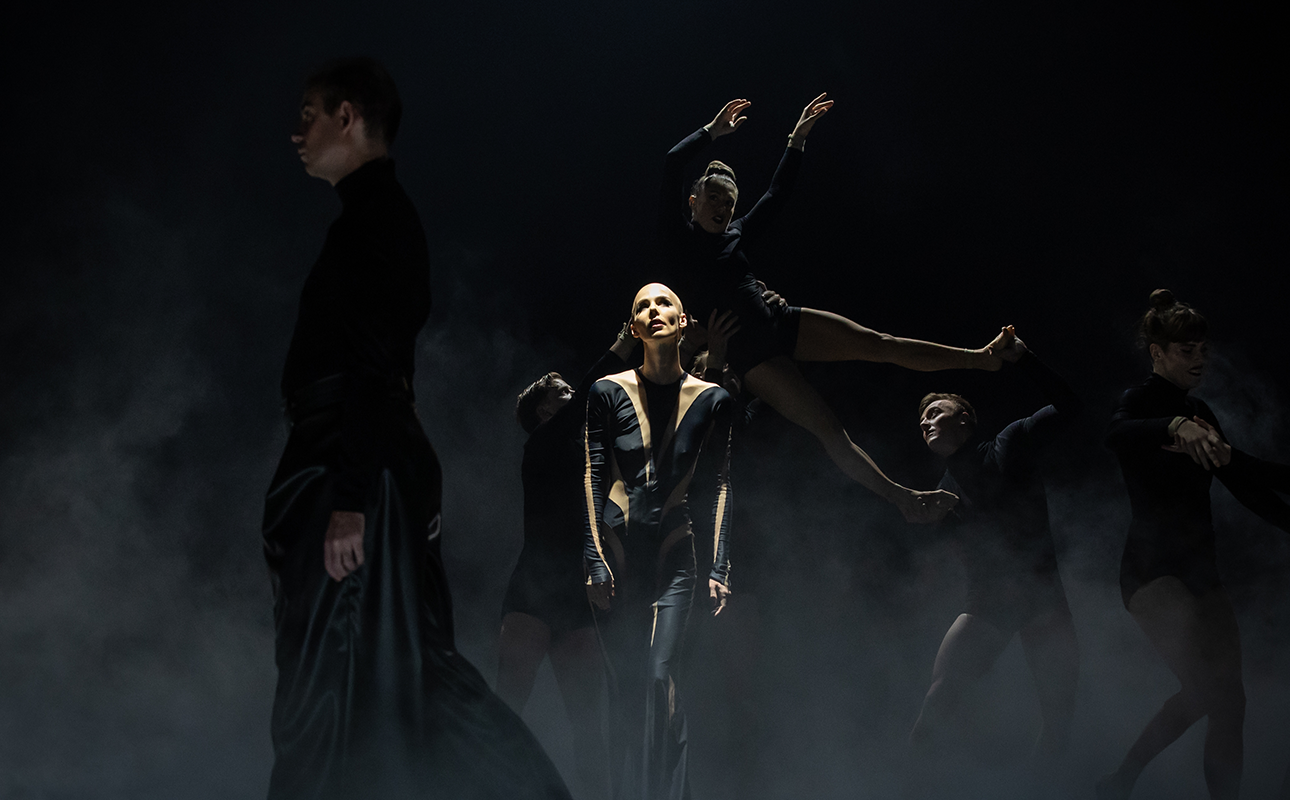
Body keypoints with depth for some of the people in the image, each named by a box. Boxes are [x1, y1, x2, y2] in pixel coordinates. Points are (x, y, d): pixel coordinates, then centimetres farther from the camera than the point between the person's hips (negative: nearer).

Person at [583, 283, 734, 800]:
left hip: (673, 554, 0)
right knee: (625, 685, 0)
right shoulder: (609, 392, 2)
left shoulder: (710, 399, 5)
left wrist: (719, 568, -1)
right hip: (616, 554, 0)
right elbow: (593, 477, 0)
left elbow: (721, 485, 5)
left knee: (662, 679, -11)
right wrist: (595, 559, -7)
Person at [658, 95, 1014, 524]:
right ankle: (902, 498, -18)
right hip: (749, 354, -6)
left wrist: (797, 139, 10)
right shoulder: (677, 237, -2)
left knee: (878, 343, -7)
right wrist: (712, 132, -7)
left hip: (781, 323, 6)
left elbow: (777, 194, 17)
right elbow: (672, 164, -13)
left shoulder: (736, 235, 14)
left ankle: (984, 358, -5)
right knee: (827, 428, -15)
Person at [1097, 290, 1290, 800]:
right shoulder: (1142, 402, -7)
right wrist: (1176, 427, -51)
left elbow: (1240, 474, 25)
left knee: (1228, 700, 1)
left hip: (1199, 567, 8)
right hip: (1152, 570, -8)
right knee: (1208, 686, -25)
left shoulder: (1198, 413, 16)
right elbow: (1118, 434, -32)